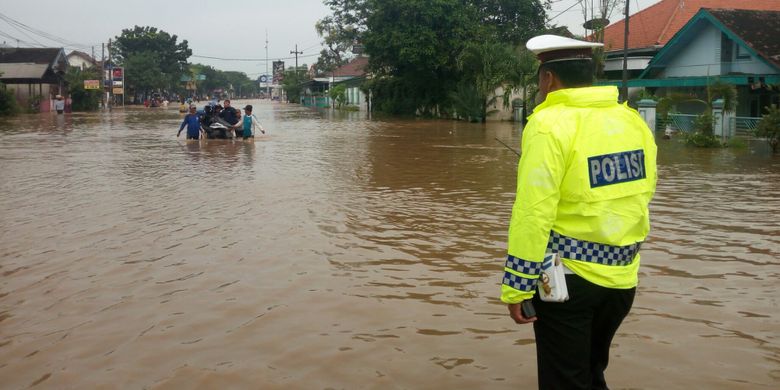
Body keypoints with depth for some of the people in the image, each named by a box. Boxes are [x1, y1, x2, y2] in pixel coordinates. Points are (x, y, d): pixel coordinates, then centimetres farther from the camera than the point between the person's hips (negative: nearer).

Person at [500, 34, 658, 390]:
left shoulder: (550, 125, -15)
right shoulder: (633, 121, 5)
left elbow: (533, 213, -19)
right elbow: (641, 194, 10)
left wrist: (516, 286, -14)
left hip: (568, 279, -6)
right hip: (621, 277, 7)